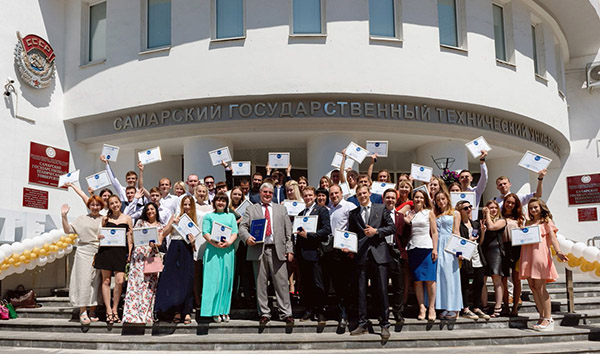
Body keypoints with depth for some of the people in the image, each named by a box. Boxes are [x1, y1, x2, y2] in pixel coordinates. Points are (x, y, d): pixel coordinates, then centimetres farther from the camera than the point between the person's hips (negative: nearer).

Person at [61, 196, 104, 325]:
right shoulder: (82, 219, 10)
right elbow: (68, 230, 5)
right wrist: (64, 216, -4)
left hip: (99, 253, 1)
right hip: (84, 252, -1)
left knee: (96, 282, 2)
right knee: (84, 280, -5)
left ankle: (92, 311, 10)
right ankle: (83, 312, -2)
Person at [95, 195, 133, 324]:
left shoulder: (127, 218, 10)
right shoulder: (106, 218, 11)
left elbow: (130, 238, 8)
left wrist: (130, 254, 1)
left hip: (121, 251, -1)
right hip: (106, 250, 1)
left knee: (119, 281, -9)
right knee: (106, 280, 0)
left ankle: (115, 310, 6)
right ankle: (108, 310, 8)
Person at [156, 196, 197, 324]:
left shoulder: (194, 220, 11)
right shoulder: (176, 217, 8)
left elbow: (194, 237, 10)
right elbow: (164, 233, 5)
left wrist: (192, 241, -10)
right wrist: (172, 222, -10)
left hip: (186, 251, 0)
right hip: (174, 250, 0)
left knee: (186, 281, -4)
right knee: (173, 279, -1)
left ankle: (187, 312, -1)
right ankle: (177, 311, 5)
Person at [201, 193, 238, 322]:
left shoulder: (231, 216, 19)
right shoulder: (208, 216, 12)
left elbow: (235, 232, 9)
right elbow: (205, 233, 1)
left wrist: (229, 242, -12)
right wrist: (215, 243, -16)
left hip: (228, 250, 2)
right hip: (212, 251, -2)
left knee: (226, 279, 1)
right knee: (213, 279, -6)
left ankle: (224, 311, 5)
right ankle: (214, 311, -3)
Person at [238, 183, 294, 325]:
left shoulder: (281, 209, 17)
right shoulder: (251, 209, 14)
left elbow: (288, 230, 13)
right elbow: (242, 226, 5)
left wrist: (289, 249, 4)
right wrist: (247, 237, -16)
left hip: (278, 250, 0)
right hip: (259, 250, 0)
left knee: (281, 282, -2)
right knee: (260, 283, 3)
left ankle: (286, 313, 4)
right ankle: (264, 313, 11)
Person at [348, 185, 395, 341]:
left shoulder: (381, 209, 8)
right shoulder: (353, 214, 14)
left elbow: (392, 227, 4)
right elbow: (351, 234, 16)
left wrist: (376, 231, -8)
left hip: (379, 253, -2)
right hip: (362, 254, 2)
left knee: (382, 290, -3)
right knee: (361, 290, 4)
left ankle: (385, 325, 5)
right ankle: (362, 324, 12)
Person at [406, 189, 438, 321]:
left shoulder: (429, 213, 7)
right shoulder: (408, 214, 13)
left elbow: (434, 232, 4)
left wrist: (435, 249, -5)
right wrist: (406, 222, -3)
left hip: (427, 248, -2)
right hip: (413, 249, 2)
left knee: (430, 279, -4)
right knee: (417, 280, -1)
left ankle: (431, 308, 2)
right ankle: (421, 308, 4)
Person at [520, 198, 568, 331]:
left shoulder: (546, 221, 8)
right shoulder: (528, 223, 22)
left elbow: (553, 238, -5)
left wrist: (558, 252, -21)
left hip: (540, 254, -5)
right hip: (528, 256, 5)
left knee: (540, 287, -11)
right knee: (532, 287, 0)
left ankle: (548, 319, -8)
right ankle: (542, 317, 6)